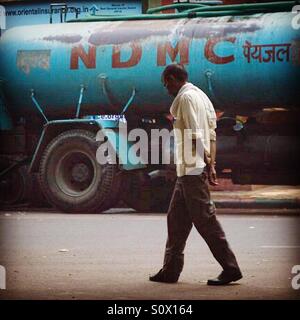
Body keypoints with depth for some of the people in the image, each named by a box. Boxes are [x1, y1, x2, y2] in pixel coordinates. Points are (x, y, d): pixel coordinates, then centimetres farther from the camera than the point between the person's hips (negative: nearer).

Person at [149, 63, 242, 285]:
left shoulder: (186, 97, -10)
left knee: (205, 218, -8)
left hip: (192, 169, -10)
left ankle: (230, 268, -7)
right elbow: (212, 135, 15)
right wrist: (211, 164, 11)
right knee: (176, 218, 13)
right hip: (190, 170, 10)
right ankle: (171, 270, 16)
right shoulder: (201, 96, 19)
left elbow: (195, 136, -18)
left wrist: (206, 164, -16)